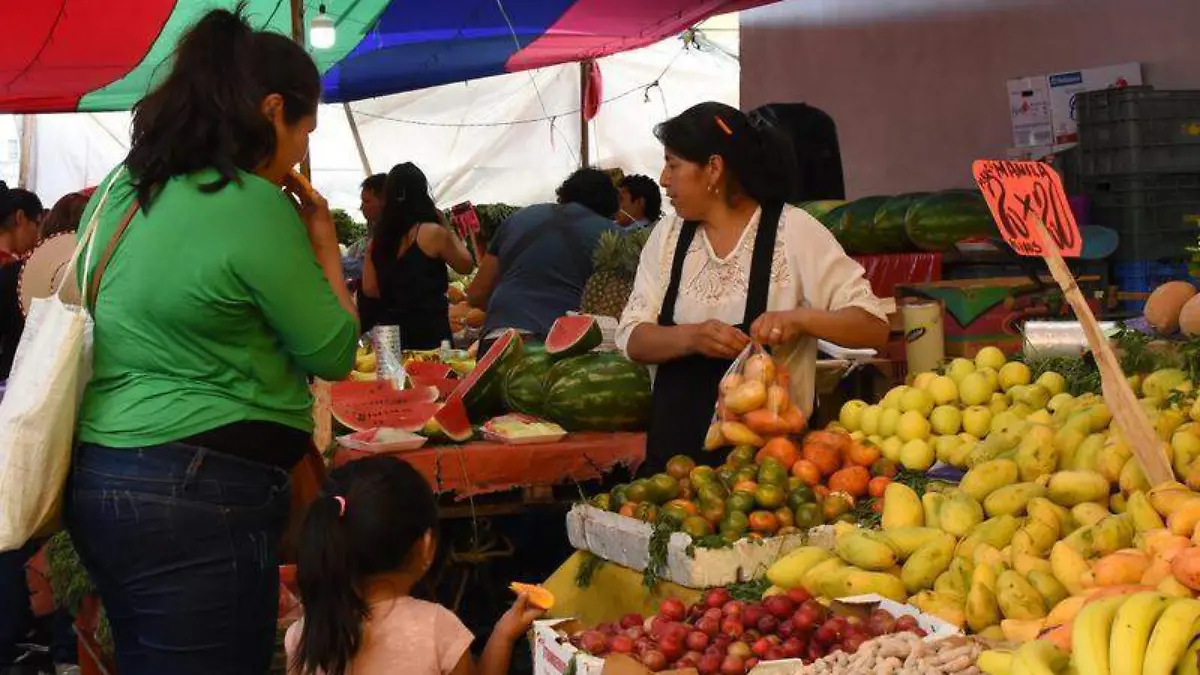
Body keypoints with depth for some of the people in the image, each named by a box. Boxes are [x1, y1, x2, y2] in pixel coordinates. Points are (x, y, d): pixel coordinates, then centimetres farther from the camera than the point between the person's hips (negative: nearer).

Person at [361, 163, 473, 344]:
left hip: (389, 330, 5)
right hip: (429, 329, -5)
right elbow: (465, 265, 4)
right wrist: (447, 229, 11)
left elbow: (370, 289, 8)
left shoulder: (378, 239, 5)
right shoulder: (433, 233, -10)